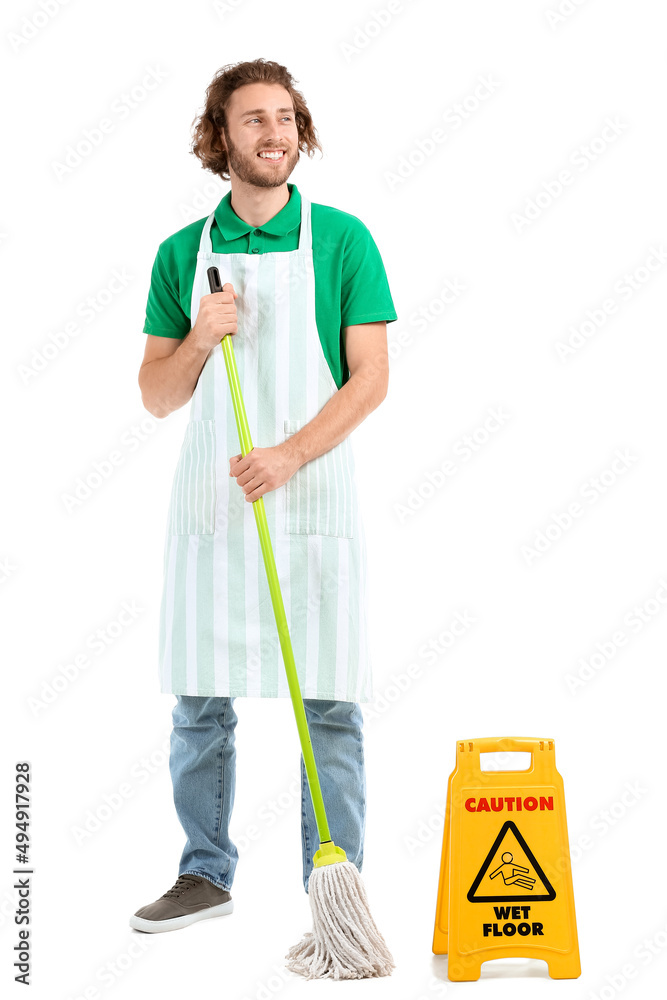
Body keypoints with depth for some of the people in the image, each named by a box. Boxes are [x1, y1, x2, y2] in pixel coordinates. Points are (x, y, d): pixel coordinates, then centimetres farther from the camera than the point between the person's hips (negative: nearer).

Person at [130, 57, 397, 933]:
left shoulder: (341, 239, 0)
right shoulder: (184, 253, 8)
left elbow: (371, 378, -4)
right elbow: (158, 398, 8)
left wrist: (290, 454, -17)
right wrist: (200, 340, -11)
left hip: (314, 499, -2)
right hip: (209, 499, 3)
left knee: (329, 703, 0)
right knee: (200, 703, 8)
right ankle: (206, 874, 24)